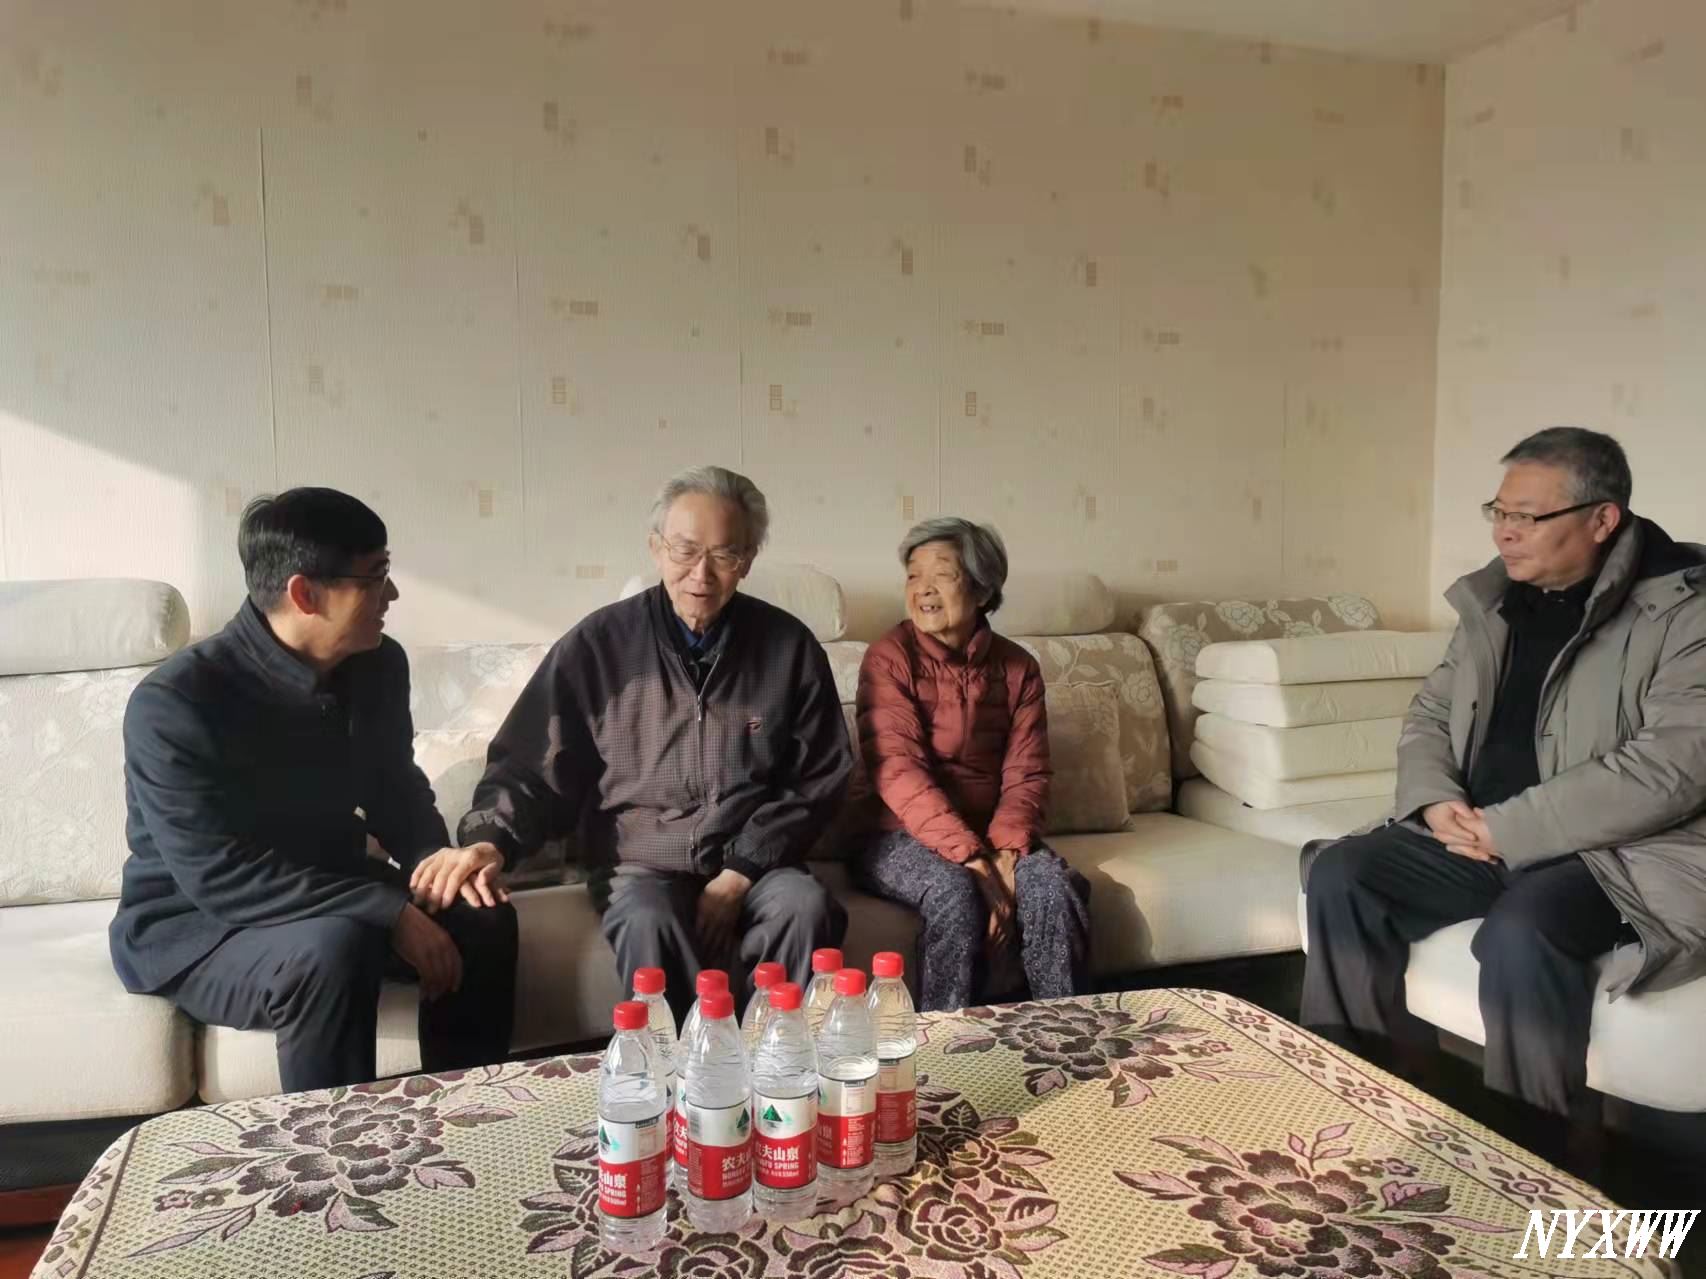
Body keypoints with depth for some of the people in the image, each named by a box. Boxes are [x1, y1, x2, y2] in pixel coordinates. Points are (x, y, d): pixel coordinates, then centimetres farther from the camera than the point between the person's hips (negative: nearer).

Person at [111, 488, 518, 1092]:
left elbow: (395, 787, 7)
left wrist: (438, 859, -14)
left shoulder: (378, 664, -7)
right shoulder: (175, 702, -27)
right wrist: (391, 913, -33)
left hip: (327, 888, 6)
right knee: (331, 950, -35)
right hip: (191, 921, -6)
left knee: (482, 916, -14)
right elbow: (221, 876, -30)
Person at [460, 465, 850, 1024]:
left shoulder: (789, 645, 3)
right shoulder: (599, 643, 1)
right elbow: (529, 763, 3)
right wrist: (487, 840, -18)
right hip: (643, 867, -1)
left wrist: (741, 872, -7)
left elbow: (819, 778, 5)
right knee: (649, 923, -34)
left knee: (807, 907, -30)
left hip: (756, 866, 1)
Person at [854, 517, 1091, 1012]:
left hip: (994, 838, 3)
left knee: (1055, 886, -24)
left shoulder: (1017, 667, 5)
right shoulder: (890, 657, -7)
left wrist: (1005, 853, -21)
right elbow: (899, 771, -17)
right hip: (907, 837, -3)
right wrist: (973, 860, -26)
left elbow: (1026, 773, -1)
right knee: (955, 892, -32)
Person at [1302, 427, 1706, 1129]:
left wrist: (1508, 829, -21)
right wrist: (1435, 800, -6)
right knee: (1340, 874, -11)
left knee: (1518, 933, -34)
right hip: (1480, 834, 7)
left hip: (1623, 851, -6)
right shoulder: (1493, 600, 10)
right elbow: (1429, 713, 15)